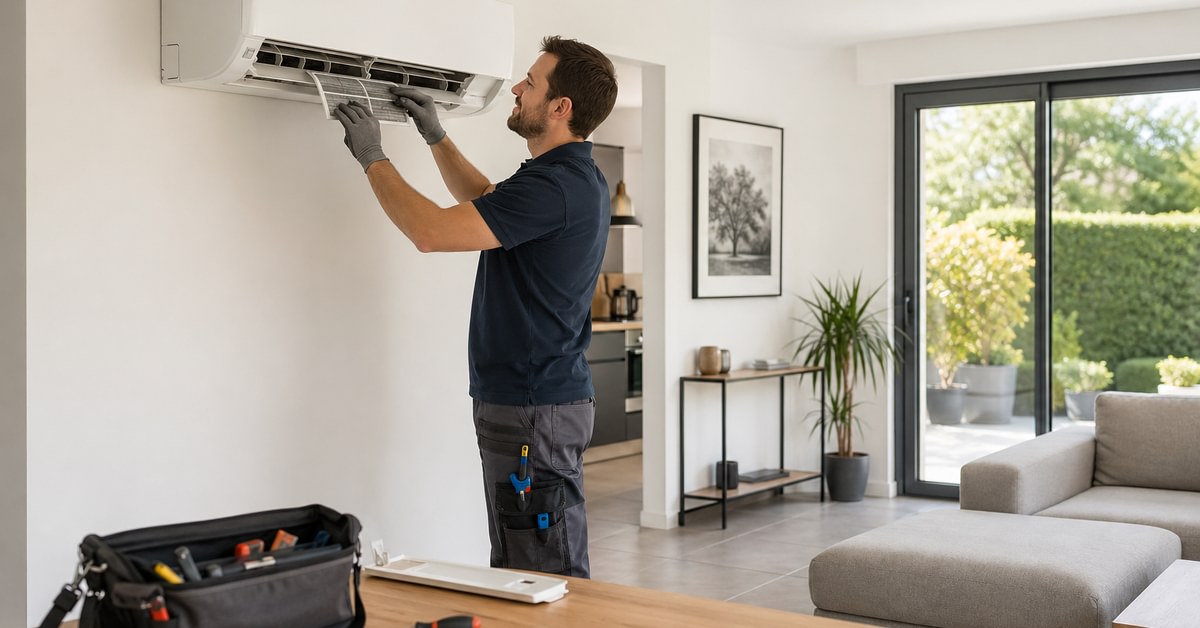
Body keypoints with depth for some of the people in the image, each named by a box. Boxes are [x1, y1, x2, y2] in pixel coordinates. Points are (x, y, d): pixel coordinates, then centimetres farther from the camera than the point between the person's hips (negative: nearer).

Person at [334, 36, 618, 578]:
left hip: (534, 411, -11)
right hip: (520, 400, 11)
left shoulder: (555, 185, -21)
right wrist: (435, 135, 22)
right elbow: (481, 200, 31)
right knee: (516, 571, 18)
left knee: (550, 578, -3)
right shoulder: (572, 177, 13)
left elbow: (431, 230, -23)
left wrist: (372, 158, -10)